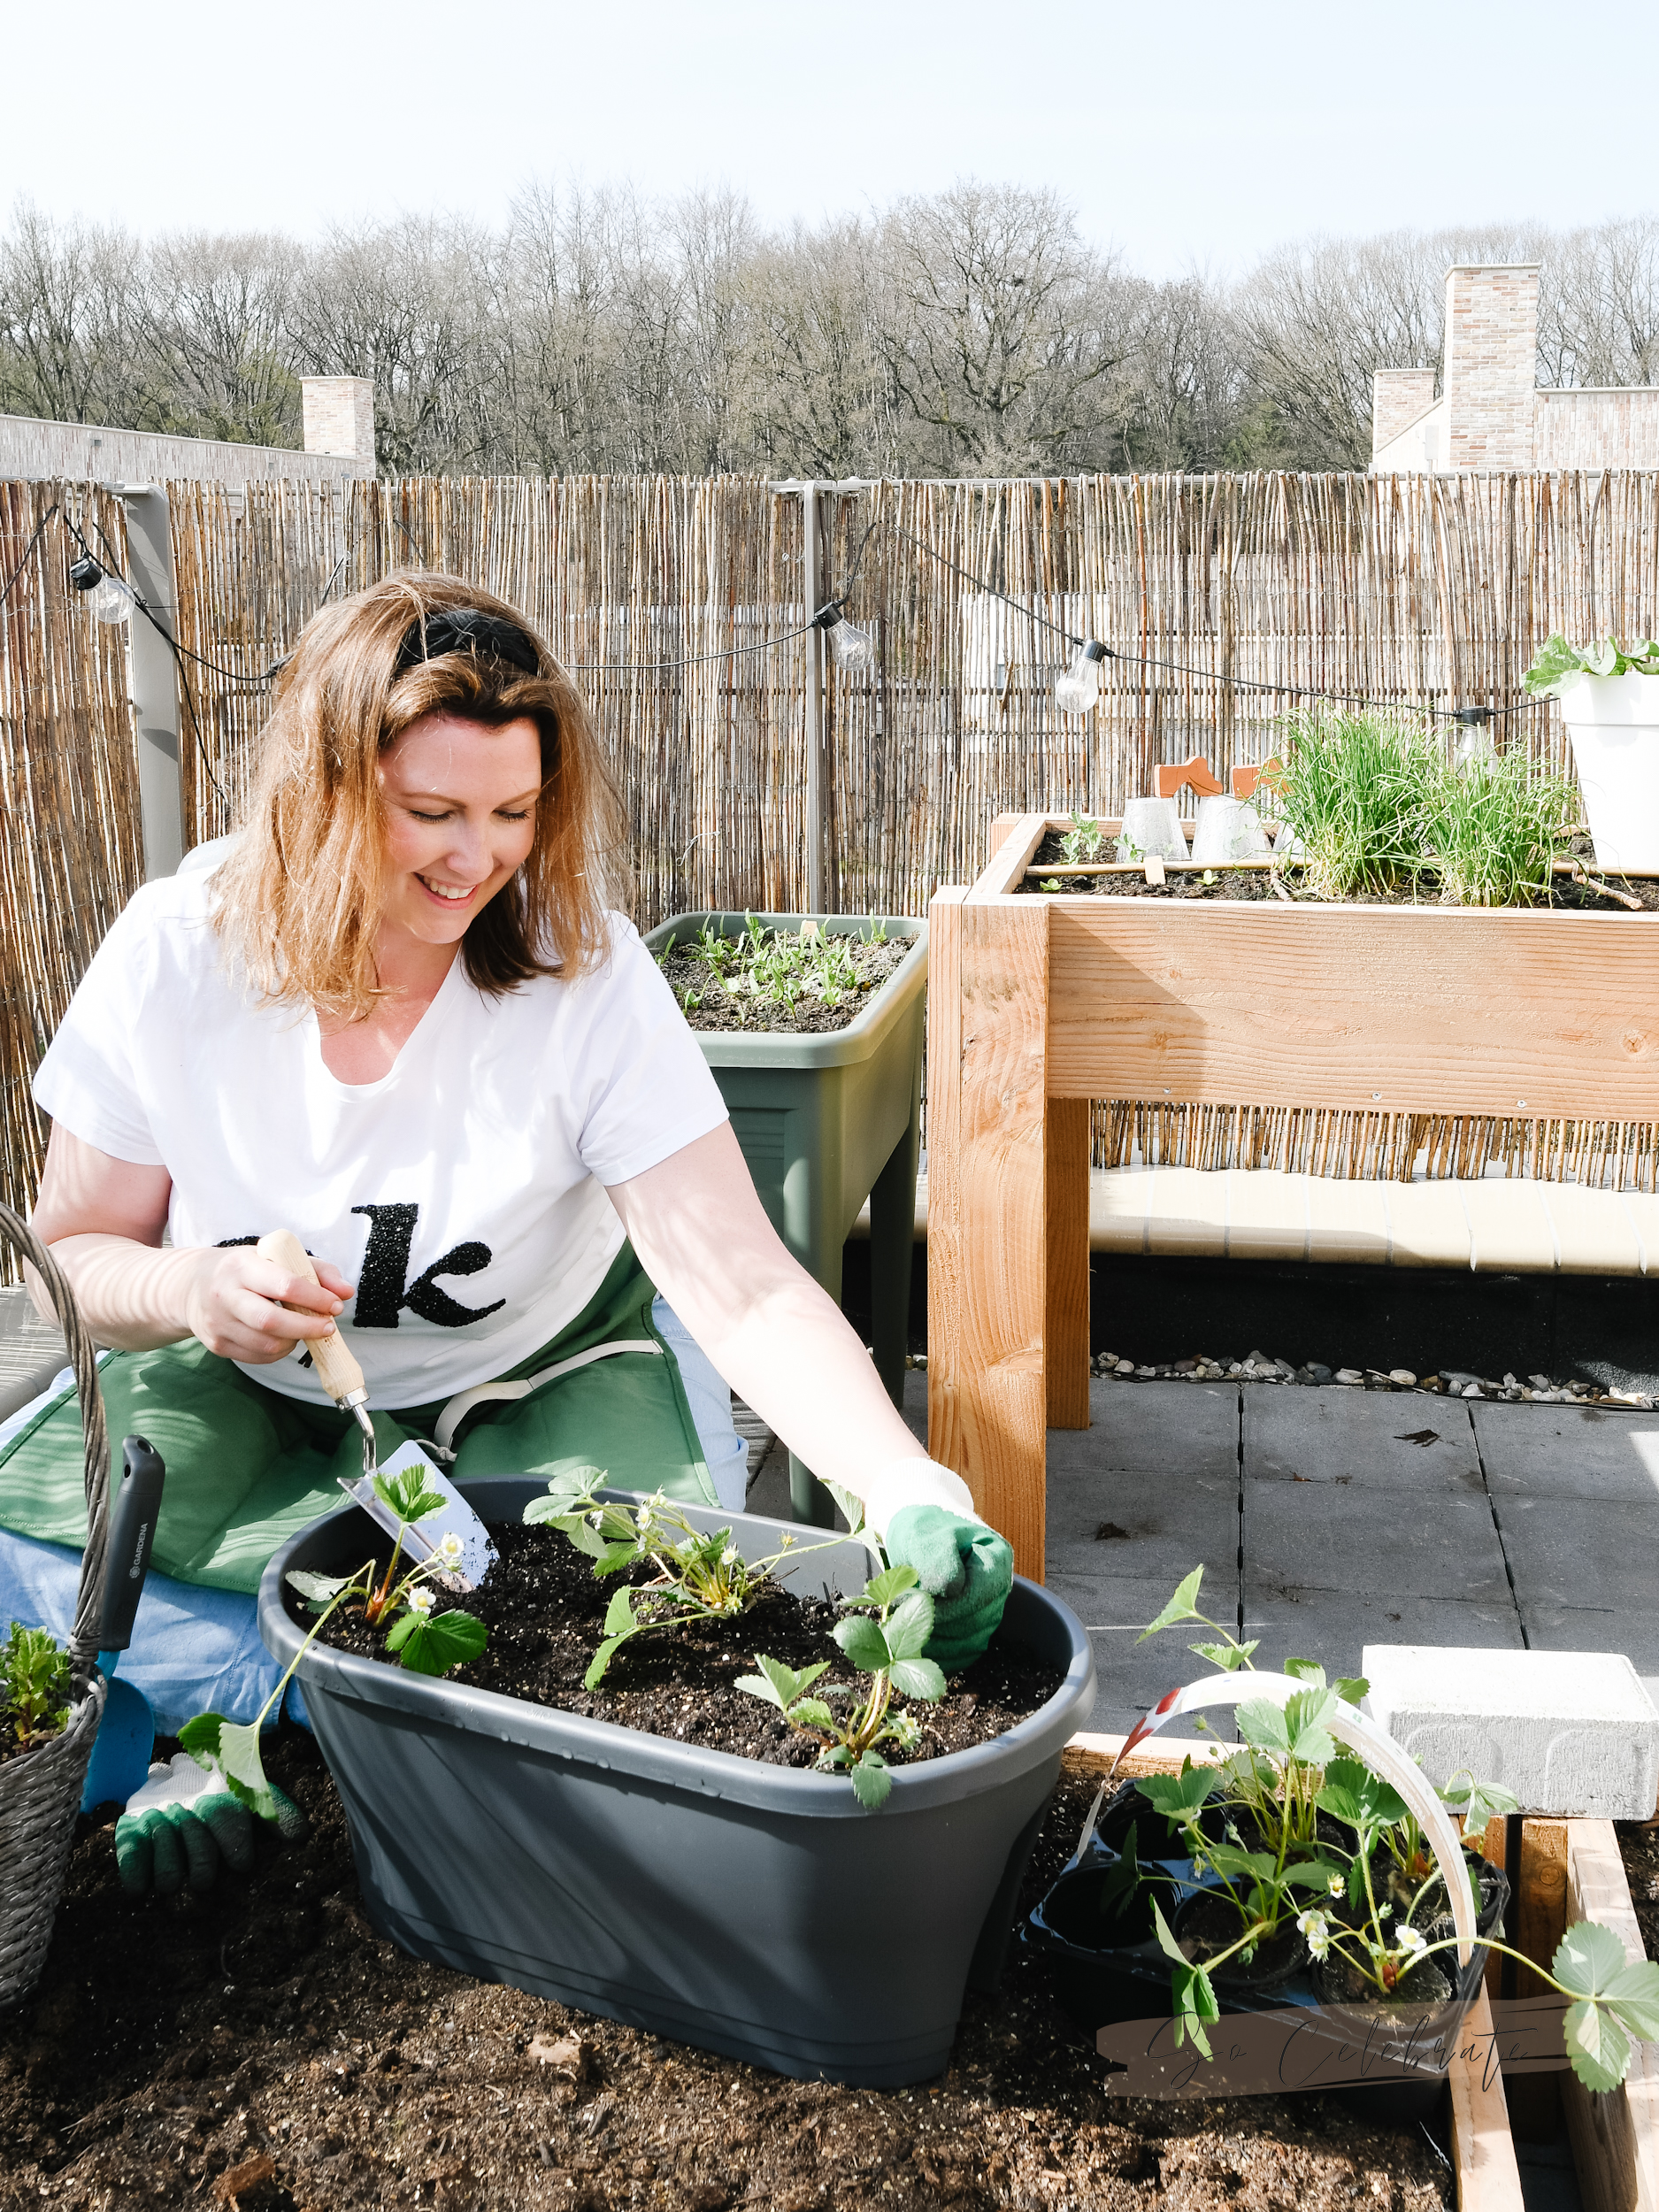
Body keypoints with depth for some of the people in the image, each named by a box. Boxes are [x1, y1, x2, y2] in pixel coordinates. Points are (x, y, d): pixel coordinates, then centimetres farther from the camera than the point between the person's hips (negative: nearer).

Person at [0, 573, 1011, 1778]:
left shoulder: (588, 972, -23)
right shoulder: (174, 954, -17)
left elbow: (749, 1293, -28)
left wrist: (908, 1492, -44)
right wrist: (190, 1292, -29)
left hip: (538, 1377, -1)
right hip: (247, 1386, 2)